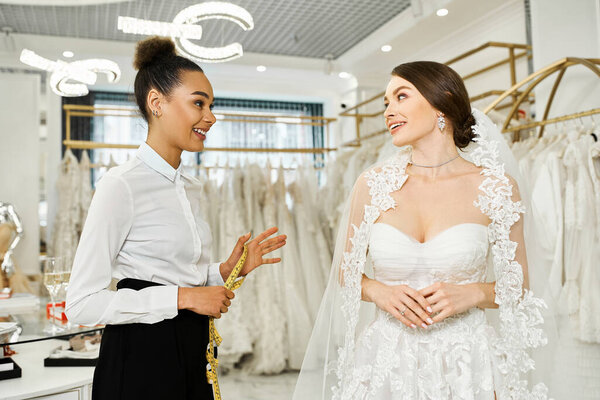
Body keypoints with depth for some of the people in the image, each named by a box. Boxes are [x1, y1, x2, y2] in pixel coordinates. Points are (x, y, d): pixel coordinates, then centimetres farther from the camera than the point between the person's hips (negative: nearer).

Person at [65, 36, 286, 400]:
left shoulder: (190, 186, 7)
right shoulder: (122, 185, -16)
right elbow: (83, 303, -19)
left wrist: (226, 271, -2)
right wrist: (183, 297, -19)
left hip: (192, 353, 7)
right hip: (141, 359, -7)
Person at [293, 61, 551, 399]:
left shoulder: (497, 188, -6)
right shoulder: (372, 184, -2)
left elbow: (520, 288, 4)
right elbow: (346, 273, 8)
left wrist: (474, 293, -15)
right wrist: (378, 291, -11)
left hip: (467, 364, -1)